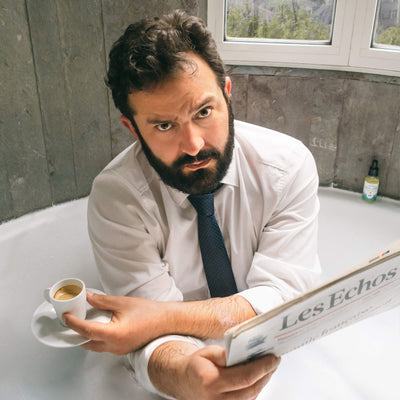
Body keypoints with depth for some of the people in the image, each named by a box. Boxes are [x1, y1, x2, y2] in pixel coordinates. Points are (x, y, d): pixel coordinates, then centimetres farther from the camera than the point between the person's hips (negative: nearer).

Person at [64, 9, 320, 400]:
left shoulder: (289, 165, -16)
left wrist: (164, 316, -31)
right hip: (184, 357, -1)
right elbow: (151, 342, -20)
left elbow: (283, 296, -18)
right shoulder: (114, 196, -18)